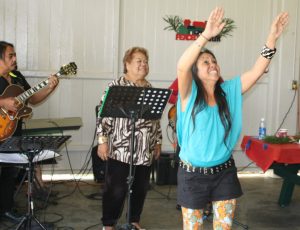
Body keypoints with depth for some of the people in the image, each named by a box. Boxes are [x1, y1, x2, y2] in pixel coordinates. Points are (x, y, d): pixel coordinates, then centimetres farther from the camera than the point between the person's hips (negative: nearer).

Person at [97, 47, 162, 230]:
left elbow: (156, 118, 17)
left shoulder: (150, 89, 12)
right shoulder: (116, 86, -6)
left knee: (141, 188, 12)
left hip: (146, 151, 6)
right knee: (116, 189, 0)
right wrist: (102, 141, -13)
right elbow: (104, 115, -9)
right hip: (120, 150, -5)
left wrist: (158, 142, 15)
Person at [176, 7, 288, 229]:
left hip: (224, 172, 4)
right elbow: (182, 67, -30)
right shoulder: (190, 94, -12)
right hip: (193, 174, -3)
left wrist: (272, 39, -17)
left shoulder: (229, 91, 0)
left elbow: (257, 71, -6)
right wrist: (206, 35, -39)